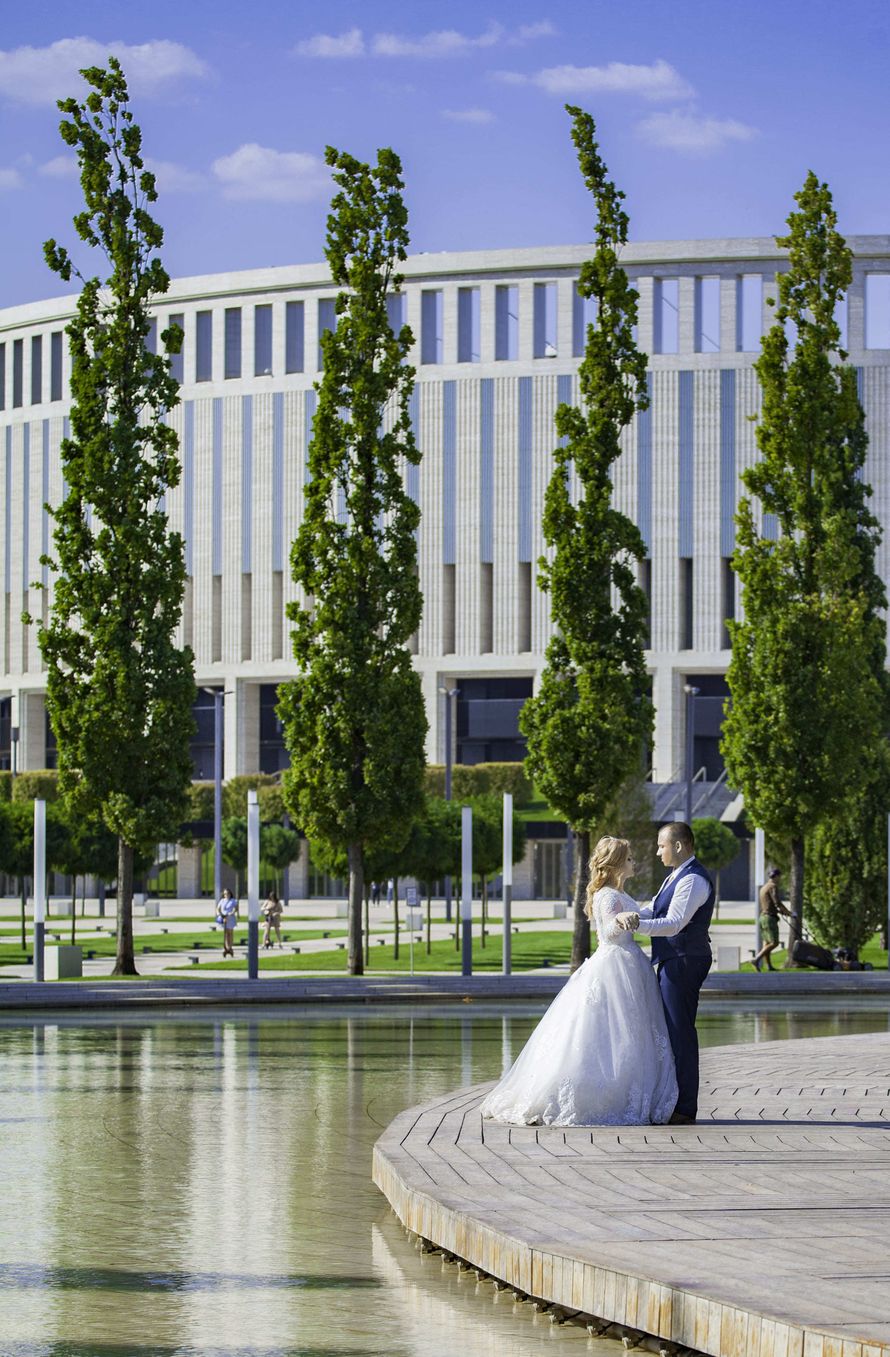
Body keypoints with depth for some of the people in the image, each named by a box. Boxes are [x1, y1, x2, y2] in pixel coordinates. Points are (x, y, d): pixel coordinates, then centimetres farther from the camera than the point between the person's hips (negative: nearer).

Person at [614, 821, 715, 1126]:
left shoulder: (693, 880, -16)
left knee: (680, 1032, -8)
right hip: (672, 961, 11)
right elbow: (655, 911, 16)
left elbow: (673, 924, -24)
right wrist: (634, 914, -6)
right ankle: (675, 1102, 19)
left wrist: (637, 924, -32)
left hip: (684, 962, -11)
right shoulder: (676, 876, 18)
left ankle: (684, 1109, -6)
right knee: (672, 1030, 14)